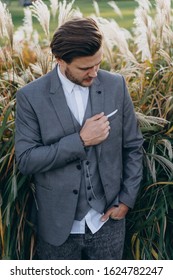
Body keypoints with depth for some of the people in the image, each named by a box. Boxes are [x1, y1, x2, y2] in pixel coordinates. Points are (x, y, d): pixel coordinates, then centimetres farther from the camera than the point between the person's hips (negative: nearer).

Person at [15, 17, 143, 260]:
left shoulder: (115, 85, -4)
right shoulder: (31, 96, -11)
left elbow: (133, 146, 4)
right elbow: (25, 160, -14)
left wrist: (127, 199, -1)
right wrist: (80, 140, -21)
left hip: (108, 221, 2)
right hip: (59, 224, -1)